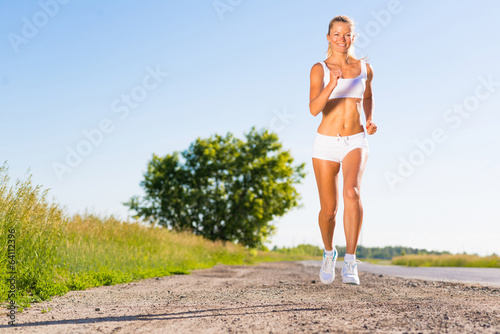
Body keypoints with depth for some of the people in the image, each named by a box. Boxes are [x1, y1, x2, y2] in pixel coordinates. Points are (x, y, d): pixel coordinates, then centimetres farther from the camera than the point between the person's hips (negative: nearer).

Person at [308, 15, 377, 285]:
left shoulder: (365, 68, 5)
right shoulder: (319, 69, -3)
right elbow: (314, 109, -17)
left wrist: (370, 122, 6)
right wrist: (332, 84, -33)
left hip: (356, 143, 1)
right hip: (326, 143, 0)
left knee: (352, 192, -29)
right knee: (329, 210, 6)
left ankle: (350, 262, -25)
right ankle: (329, 252, 38)